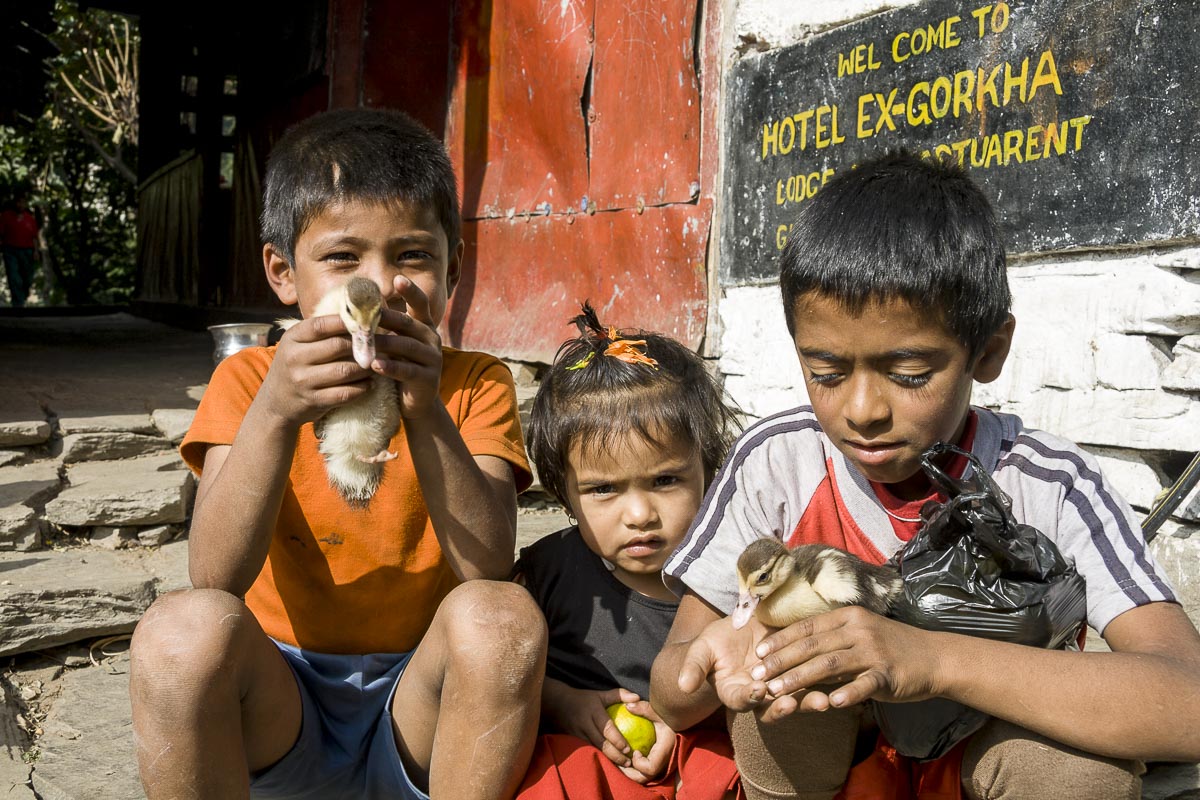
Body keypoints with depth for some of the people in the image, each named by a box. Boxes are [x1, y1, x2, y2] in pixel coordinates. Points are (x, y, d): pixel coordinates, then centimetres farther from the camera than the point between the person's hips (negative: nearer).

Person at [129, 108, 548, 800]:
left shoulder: (476, 386, -1)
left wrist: (426, 413, -31)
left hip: (417, 711, 0)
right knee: (185, 628, -30)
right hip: (279, 702, 1)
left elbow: (489, 568, -17)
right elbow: (215, 581, -16)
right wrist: (275, 414, -32)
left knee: (503, 616, -30)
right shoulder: (249, 380, -1)